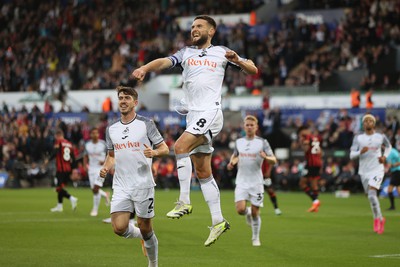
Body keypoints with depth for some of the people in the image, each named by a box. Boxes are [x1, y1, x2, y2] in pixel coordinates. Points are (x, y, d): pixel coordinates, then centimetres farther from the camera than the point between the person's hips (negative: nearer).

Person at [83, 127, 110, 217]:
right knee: (94, 190, 4)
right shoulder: (87, 144, 4)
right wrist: (85, 165, -2)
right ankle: (105, 195, 36)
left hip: (101, 168, -4)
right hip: (91, 169, 4)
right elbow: (86, 156, 15)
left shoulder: (103, 144, -7)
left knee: (96, 189, -13)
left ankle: (95, 209, -1)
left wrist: (105, 161, -16)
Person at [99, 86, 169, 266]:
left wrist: (154, 152, -23)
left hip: (143, 185, -3)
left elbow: (165, 148, -1)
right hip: (121, 187, 3)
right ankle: (142, 236, 22)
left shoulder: (146, 124, -3)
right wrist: (106, 168, 3)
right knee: (119, 228, -11)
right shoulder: (111, 129, 11)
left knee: (145, 229, 3)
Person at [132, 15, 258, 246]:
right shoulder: (186, 53, 17)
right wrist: (145, 68, -21)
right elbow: (165, 62, -1)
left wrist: (237, 60, -12)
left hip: (211, 112, -6)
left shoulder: (221, 52, 7)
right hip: (194, 115, 6)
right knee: (203, 172, 5)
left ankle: (184, 201, -22)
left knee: (180, 146, -25)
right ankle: (218, 221, 10)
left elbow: (253, 70, 8)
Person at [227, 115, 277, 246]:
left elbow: (274, 160, -4)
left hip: (256, 183, -2)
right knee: (240, 209, -15)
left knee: (255, 212, 1)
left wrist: (266, 157, -26)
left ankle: (256, 238, 20)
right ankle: (248, 213, 22)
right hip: (241, 182, 2)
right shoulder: (239, 142, 7)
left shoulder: (262, 142, -3)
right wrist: (232, 162, 3)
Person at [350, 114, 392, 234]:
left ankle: (377, 219, -10)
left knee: (371, 194, -22)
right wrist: (360, 152, -22)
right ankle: (381, 219, 29)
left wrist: (385, 157, 4)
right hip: (364, 171, 3)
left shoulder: (380, 137, 1)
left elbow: (388, 146, 22)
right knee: (372, 197, 9)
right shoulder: (358, 138, 1)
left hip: (377, 169, -3)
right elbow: (351, 155, -3)